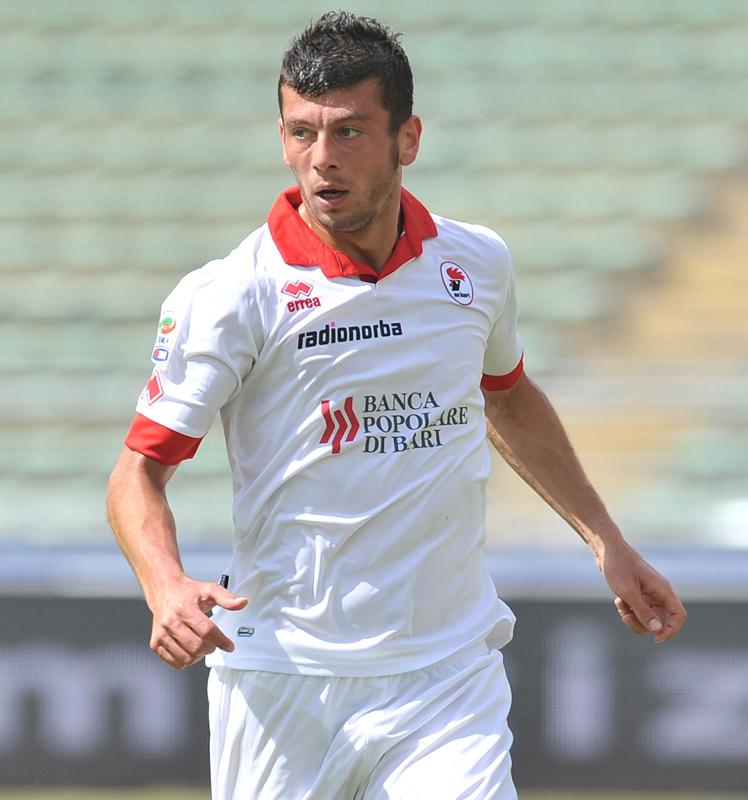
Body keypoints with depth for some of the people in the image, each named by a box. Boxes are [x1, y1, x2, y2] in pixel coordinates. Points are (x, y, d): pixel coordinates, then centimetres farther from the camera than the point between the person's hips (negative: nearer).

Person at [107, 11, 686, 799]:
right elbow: (139, 469, -7)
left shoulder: (477, 264, 5)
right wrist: (166, 587, -26)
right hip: (283, 685, -2)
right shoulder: (230, 296, -8)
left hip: (450, 679, 2)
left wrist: (605, 541, 27)